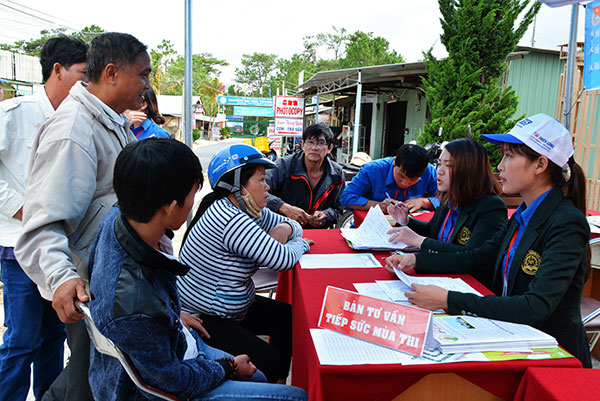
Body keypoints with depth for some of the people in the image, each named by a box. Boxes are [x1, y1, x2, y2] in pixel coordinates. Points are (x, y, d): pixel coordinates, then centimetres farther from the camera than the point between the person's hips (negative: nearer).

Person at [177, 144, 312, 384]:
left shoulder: (248, 210, 1)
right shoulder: (231, 220, -29)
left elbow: (295, 226, 13)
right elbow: (284, 260, -28)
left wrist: (285, 229, -12)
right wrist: (299, 245, -6)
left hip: (234, 307, 10)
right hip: (202, 320, -10)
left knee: (289, 317, 8)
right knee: (269, 362, -18)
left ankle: (279, 382, 23)